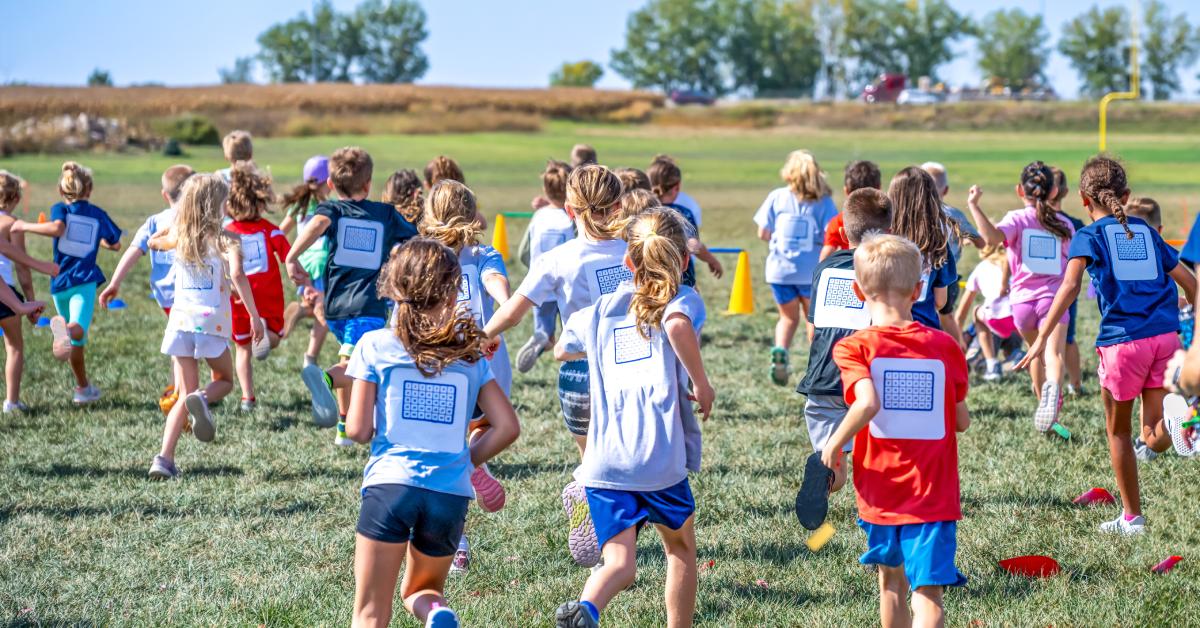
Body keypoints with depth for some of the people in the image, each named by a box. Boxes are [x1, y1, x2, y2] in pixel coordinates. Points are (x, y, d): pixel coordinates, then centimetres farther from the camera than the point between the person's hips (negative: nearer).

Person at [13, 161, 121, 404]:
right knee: (78, 329, -24)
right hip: (85, 279, -1)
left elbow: (57, 228, -19)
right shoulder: (98, 214, 12)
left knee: (76, 341, 16)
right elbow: (115, 244, 21)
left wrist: (26, 226, -7)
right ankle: (67, 329, -61)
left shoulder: (60, 209, 4)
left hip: (60, 281, 1)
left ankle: (84, 388, 29)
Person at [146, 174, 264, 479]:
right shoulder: (224, 239, -6)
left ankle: (164, 459, -7)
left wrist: (176, 221, 30)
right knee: (224, 380, 20)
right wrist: (254, 315, -20)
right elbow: (237, 275, -23)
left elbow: (153, 241, 31)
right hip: (211, 321, -4)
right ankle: (202, 398, -17)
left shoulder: (179, 238, 8)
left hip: (180, 320, 4)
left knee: (185, 394, 10)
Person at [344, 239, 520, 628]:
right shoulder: (470, 355, 8)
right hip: (451, 494, 3)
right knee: (420, 590, 24)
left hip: (390, 484, -2)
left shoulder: (375, 346, 1)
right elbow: (507, 427, 3)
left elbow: (358, 430, 0)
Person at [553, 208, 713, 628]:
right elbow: (677, 326, -21)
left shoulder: (601, 310, 18)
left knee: (620, 565, -3)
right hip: (661, 459, -3)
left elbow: (562, 350, 36)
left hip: (603, 463, 3)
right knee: (681, 550, 22)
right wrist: (701, 384, -10)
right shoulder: (682, 301, 4)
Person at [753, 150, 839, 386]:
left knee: (788, 318, 17)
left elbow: (763, 233, -3)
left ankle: (780, 351, -10)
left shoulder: (777, 197, -2)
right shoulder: (822, 201, -5)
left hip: (779, 270, 1)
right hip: (812, 271, -1)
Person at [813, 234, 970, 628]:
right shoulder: (945, 347, -1)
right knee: (928, 591, -7)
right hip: (934, 494, -1)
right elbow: (962, 421, 4)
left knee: (891, 579, 22)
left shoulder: (855, 348, -8)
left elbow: (867, 404, -25)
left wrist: (834, 446, -10)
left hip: (881, 492, 1)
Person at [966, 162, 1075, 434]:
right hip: (1054, 298, -1)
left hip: (1023, 299, 1)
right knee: (1053, 354, -20)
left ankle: (1043, 403, 37)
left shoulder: (1017, 219, 0)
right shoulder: (1065, 224, 10)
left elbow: (992, 238, -22)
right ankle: (1053, 388, -51)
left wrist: (974, 206, -16)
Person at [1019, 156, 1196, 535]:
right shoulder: (1146, 231, 18)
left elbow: (1070, 285, -13)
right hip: (1165, 335, 4)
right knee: (1155, 439, 4)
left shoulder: (1089, 236, 4)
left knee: (1118, 430, 16)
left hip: (1123, 339, -4)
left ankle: (1132, 517, 23)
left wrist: (1043, 337, -18)